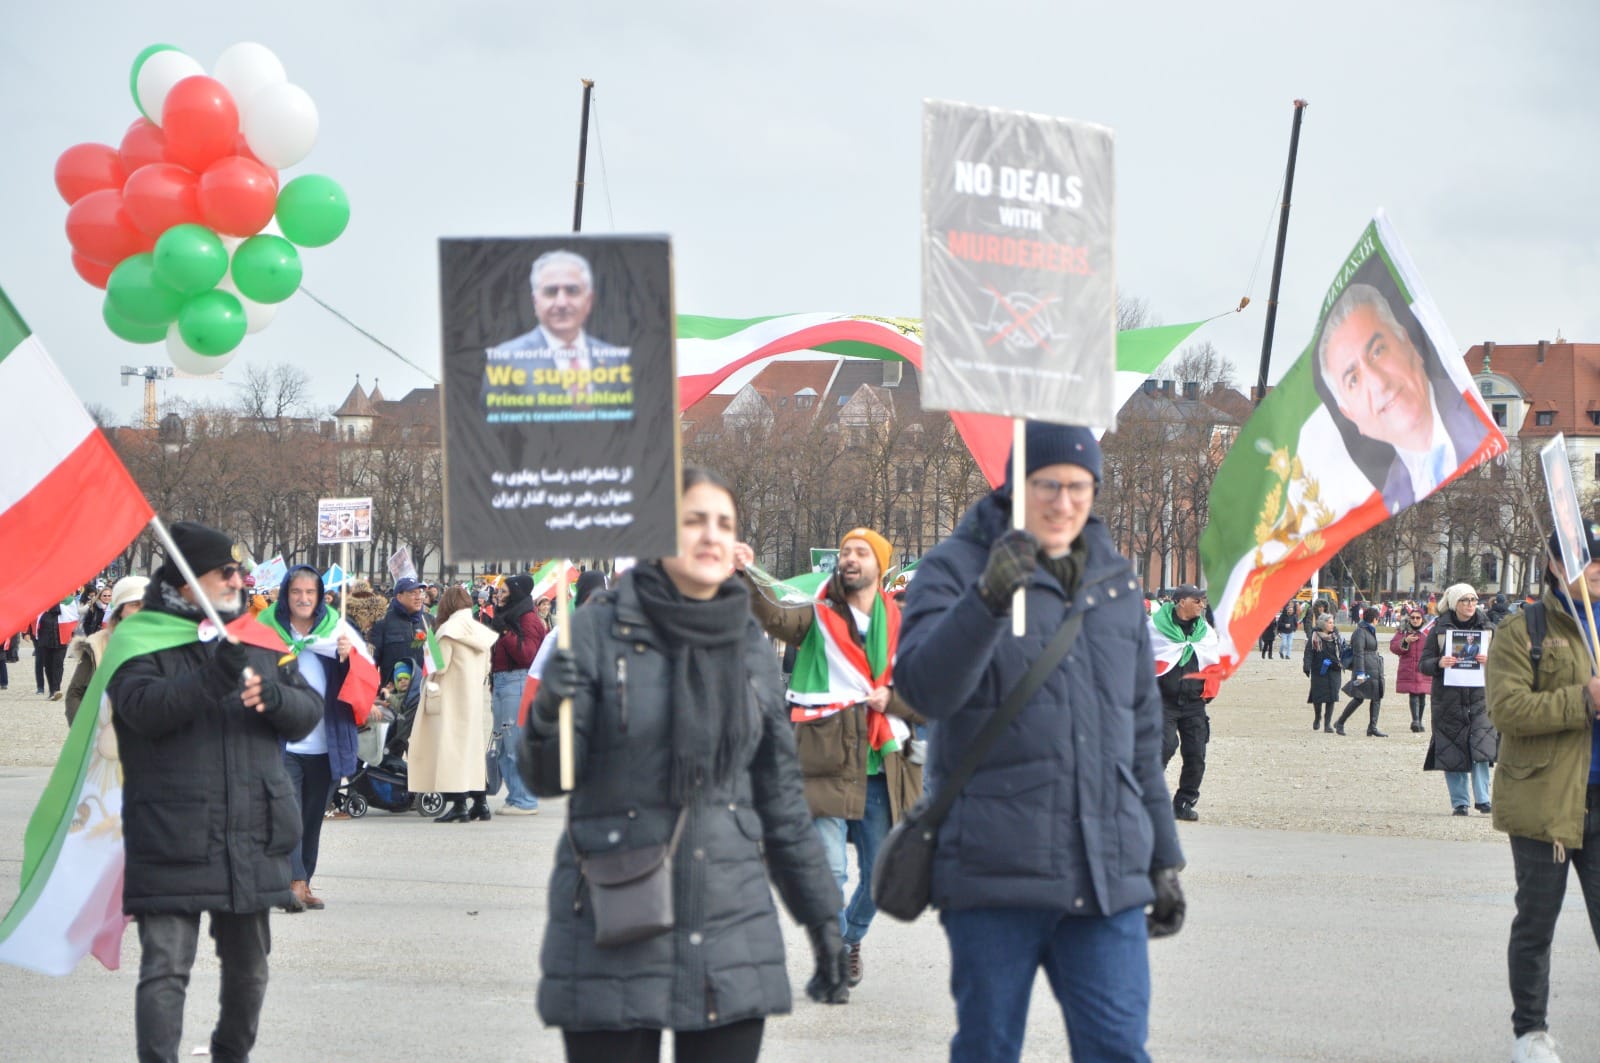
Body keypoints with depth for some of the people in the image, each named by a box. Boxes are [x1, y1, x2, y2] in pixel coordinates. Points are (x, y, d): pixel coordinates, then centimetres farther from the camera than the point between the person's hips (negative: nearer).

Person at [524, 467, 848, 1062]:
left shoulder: (750, 648, 11)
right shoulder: (598, 631, -2)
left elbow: (781, 796, 18)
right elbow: (548, 776, -6)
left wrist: (821, 916, 18)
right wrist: (545, 725, -29)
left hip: (730, 930, 4)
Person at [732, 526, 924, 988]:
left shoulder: (900, 626, 11)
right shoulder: (818, 617, 4)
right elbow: (773, 618, -18)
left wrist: (891, 700, -8)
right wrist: (747, 577, -35)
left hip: (882, 770, 3)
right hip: (828, 765, -3)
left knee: (880, 875, 11)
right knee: (830, 870, -11)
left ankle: (851, 938, 37)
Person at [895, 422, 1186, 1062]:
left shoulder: (1114, 579, 16)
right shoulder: (955, 570, 0)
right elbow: (924, 688, -17)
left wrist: (1164, 859, 22)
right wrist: (988, 599, -31)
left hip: (1108, 876, 4)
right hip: (994, 871, -4)